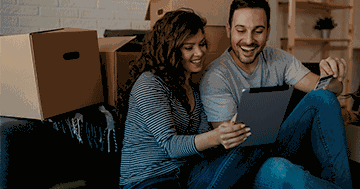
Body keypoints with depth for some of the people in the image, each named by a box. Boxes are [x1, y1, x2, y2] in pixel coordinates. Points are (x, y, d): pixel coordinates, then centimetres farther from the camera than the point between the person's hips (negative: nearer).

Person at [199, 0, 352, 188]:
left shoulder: (278, 59, 1)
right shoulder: (215, 77, -16)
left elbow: (323, 88, -6)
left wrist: (332, 80, -31)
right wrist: (230, 134, -45)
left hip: (282, 144, 6)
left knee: (322, 97, -15)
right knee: (278, 169, -40)